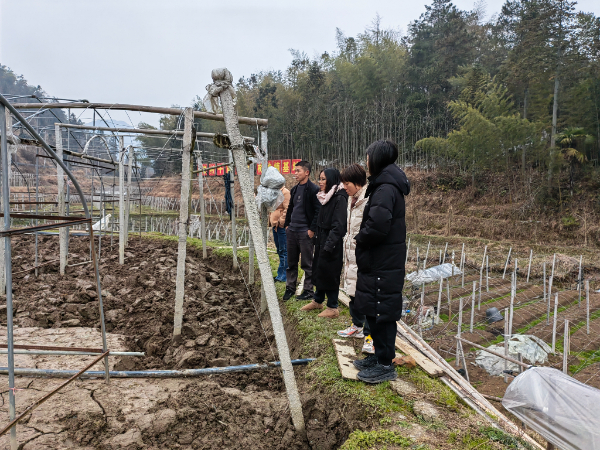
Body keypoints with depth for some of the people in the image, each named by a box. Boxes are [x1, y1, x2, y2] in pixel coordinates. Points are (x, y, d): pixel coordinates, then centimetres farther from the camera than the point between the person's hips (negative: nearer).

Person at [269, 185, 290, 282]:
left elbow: (287, 209, -18)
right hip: (275, 226, 10)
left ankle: (282, 276, -1)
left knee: (283, 251, -5)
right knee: (280, 250, 15)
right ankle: (281, 275, 23)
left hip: (282, 226, -10)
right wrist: (271, 221, 15)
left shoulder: (285, 192, -11)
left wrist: (280, 221, -16)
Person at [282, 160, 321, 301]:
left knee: (307, 264, 3)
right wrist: (287, 224, 13)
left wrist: (312, 229, -16)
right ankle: (290, 288, 24)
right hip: (292, 231, 7)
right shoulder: (294, 189, 14)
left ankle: (308, 290, 14)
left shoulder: (313, 189, -11)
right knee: (291, 262, 13)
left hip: (305, 232, -7)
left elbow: (318, 211, -14)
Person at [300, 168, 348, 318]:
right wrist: (317, 239, 14)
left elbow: (338, 225, -21)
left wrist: (328, 245, -24)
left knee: (329, 273, 0)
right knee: (318, 270, 16)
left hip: (332, 244, -9)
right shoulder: (325, 197, 11)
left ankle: (333, 308, 13)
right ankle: (318, 301, 32)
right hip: (322, 240, 9)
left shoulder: (340, 198, -17)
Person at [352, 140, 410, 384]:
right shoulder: (384, 184, 14)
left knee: (381, 312, 0)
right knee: (374, 310, 18)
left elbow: (378, 225, -29)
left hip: (383, 265, -10)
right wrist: (363, 238, 2)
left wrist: (360, 238, -12)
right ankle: (379, 355, 32)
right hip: (378, 261, 10)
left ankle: (385, 365, 13)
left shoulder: (386, 188, -18)